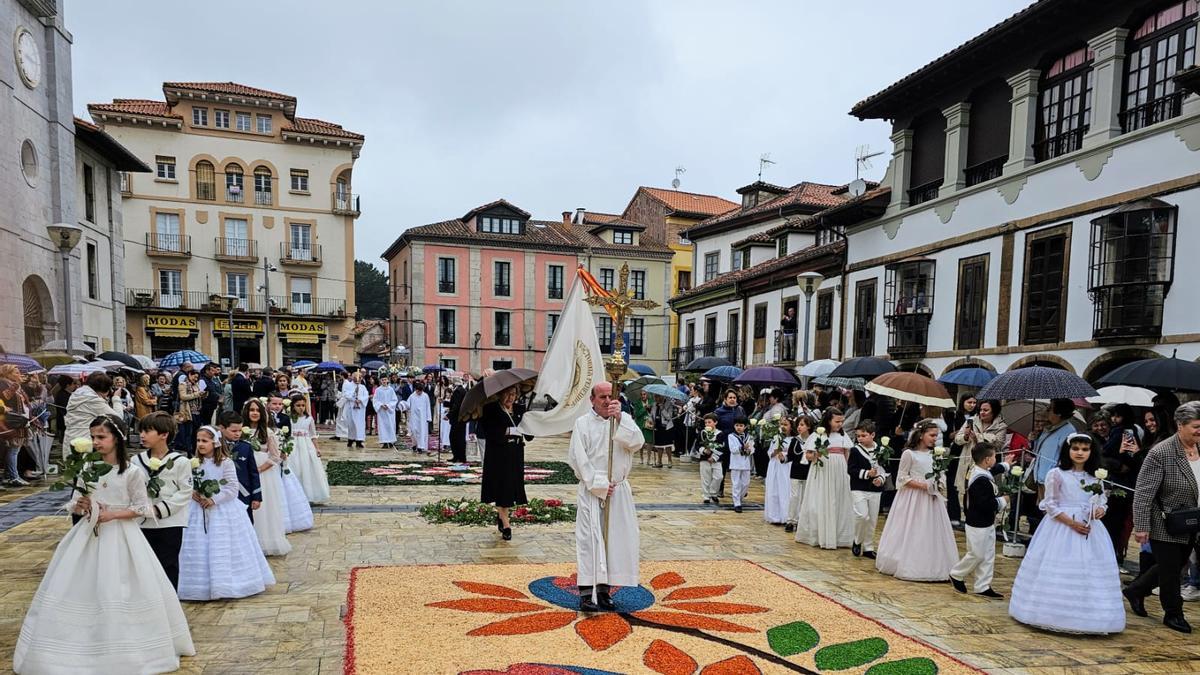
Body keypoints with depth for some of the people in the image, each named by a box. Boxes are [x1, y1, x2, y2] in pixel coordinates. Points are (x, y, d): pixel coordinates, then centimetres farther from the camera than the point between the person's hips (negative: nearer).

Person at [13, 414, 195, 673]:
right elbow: (73, 505, 9)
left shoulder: (132, 472, -9)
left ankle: (123, 652, 14)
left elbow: (142, 508, -7)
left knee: (118, 592, -2)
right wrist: (80, 505, -12)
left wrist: (112, 515, -17)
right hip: (88, 535, 5)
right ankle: (80, 651, 20)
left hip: (119, 537, -4)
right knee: (80, 589, 4)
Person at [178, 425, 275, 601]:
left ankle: (228, 584, 15)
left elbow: (232, 489, -11)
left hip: (223, 510, -4)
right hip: (200, 510, 4)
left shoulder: (226, 463, -10)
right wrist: (193, 493, -13)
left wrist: (214, 499, -19)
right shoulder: (194, 463, 3)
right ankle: (202, 585, 21)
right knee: (199, 549, 8)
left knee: (224, 548, 1)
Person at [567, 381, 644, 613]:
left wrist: (619, 418, -21)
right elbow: (578, 459, -7)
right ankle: (586, 594, -2)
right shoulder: (583, 423, -3)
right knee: (589, 539, -6)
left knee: (614, 539, 6)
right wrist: (599, 485, -11)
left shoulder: (624, 419, 5)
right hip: (591, 491, -3)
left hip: (618, 491, 3)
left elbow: (637, 442, -12)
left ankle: (604, 590, 17)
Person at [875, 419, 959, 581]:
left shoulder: (935, 454, 7)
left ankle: (934, 567, 19)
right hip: (913, 498, -5)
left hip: (932, 498, 6)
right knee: (911, 534, 0)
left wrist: (940, 484, -7)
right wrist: (923, 486, -18)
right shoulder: (909, 453, -10)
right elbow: (902, 478, -10)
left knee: (933, 533, 8)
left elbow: (941, 474, 15)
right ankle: (908, 566, 12)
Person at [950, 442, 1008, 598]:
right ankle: (956, 575, 22)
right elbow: (985, 504, -29)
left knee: (988, 556, 13)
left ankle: (982, 587, 19)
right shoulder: (981, 480, -26)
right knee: (976, 555, 2)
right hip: (978, 525, -10)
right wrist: (1002, 501, -15)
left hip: (987, 524, 10)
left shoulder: (984, 474, 6)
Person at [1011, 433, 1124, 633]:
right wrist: (1072, 522, -16)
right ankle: (1053, 614, 6)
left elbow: (1101, 502, 13)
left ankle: (1087, 617, 15)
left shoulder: (1095, 478, 9)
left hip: (1089, 529, 5)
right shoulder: (1056, 474, -6)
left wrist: (1100, 511, -10)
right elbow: (1050, 505, -8)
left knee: (1090, 571, 4)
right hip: (1061, 527, -5)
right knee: (1057, 571, -3)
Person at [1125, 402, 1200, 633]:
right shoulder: (1161, 453, -20)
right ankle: (1173, 614, 25)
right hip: (1165, 528, -7)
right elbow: (1143, 493, -18)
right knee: (1170, 571, 6)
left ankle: (1135, 590, 38)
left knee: (1176, 567, 20)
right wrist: (1141, 527, -20)